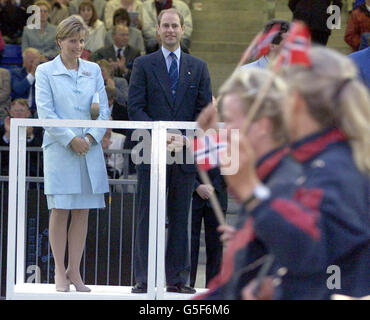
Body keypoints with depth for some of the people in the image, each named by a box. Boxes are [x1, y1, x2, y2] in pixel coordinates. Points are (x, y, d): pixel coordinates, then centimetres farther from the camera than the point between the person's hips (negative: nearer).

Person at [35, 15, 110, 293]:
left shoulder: (94, 71, 12)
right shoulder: (45, 72, 2)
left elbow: (104, 109, 8)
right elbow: (45, 112, -5)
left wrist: (91, 137, -8)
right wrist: (71, 139, -13)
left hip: (90, 149, 3)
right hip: (59, 150, -3)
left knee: (82, 212, 3)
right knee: (60, 211, -3)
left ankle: (74, 271, 8)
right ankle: (60, 272, 3)